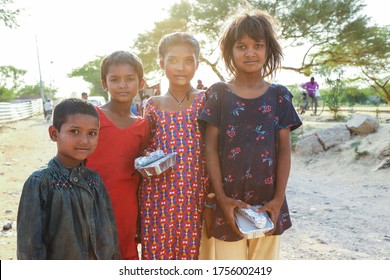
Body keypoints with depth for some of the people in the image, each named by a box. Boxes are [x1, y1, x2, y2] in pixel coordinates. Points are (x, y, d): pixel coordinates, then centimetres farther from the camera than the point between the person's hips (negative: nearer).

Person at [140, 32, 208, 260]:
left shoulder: (205, 101, 0)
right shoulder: (153, 105, 5)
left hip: (195, 192, -1)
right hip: (159, 192, 1)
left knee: (192, 249, 8)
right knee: (159, 249, 7)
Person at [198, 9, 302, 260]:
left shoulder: (279, 96, 2)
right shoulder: (219, 94, -2)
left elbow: (284, 150, 1)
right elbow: (211, 148, -4)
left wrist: (278, 199, -6)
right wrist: (221, 197, -10)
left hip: (268, 203, 2)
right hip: (229, 202, -1)